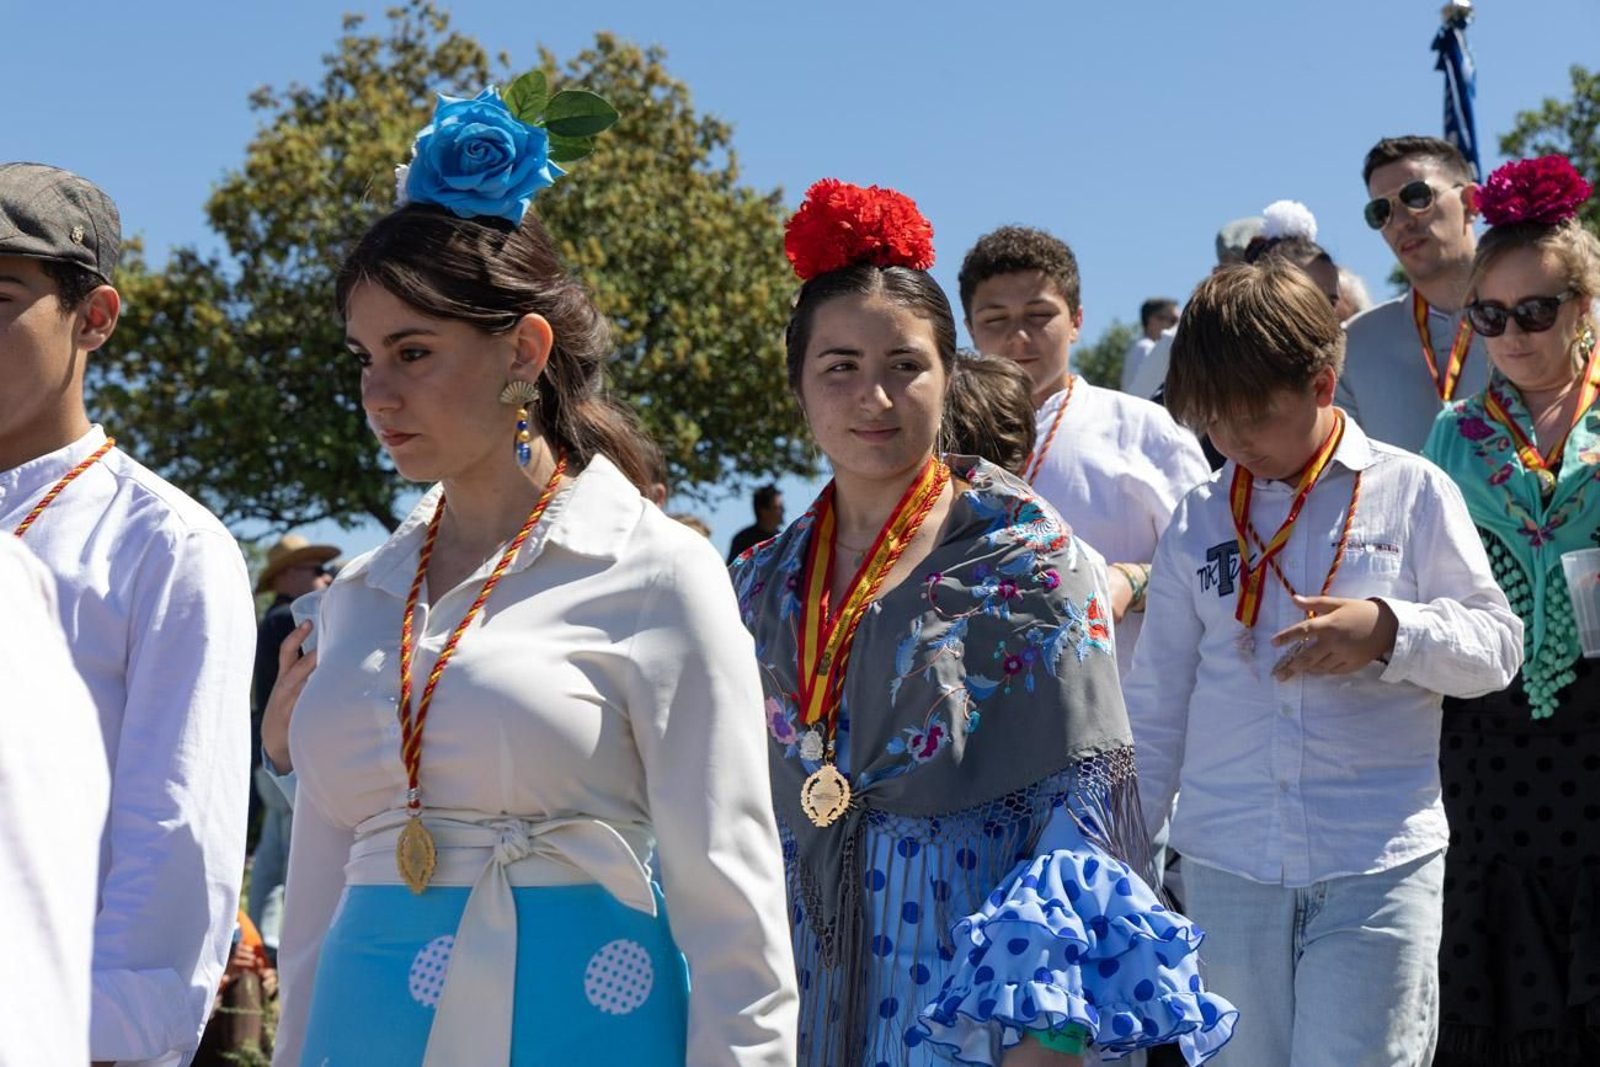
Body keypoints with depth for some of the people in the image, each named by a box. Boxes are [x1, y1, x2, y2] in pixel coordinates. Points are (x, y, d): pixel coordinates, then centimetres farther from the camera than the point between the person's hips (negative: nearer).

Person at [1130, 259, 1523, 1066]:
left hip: (1381, 866, -3)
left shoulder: (1412, 494, 1)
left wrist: (1390, 632, -18)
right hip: (1226, 872, 3)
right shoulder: (1199, 522, 8)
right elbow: (1157, 705, 13)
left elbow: (1498, 644, 1)